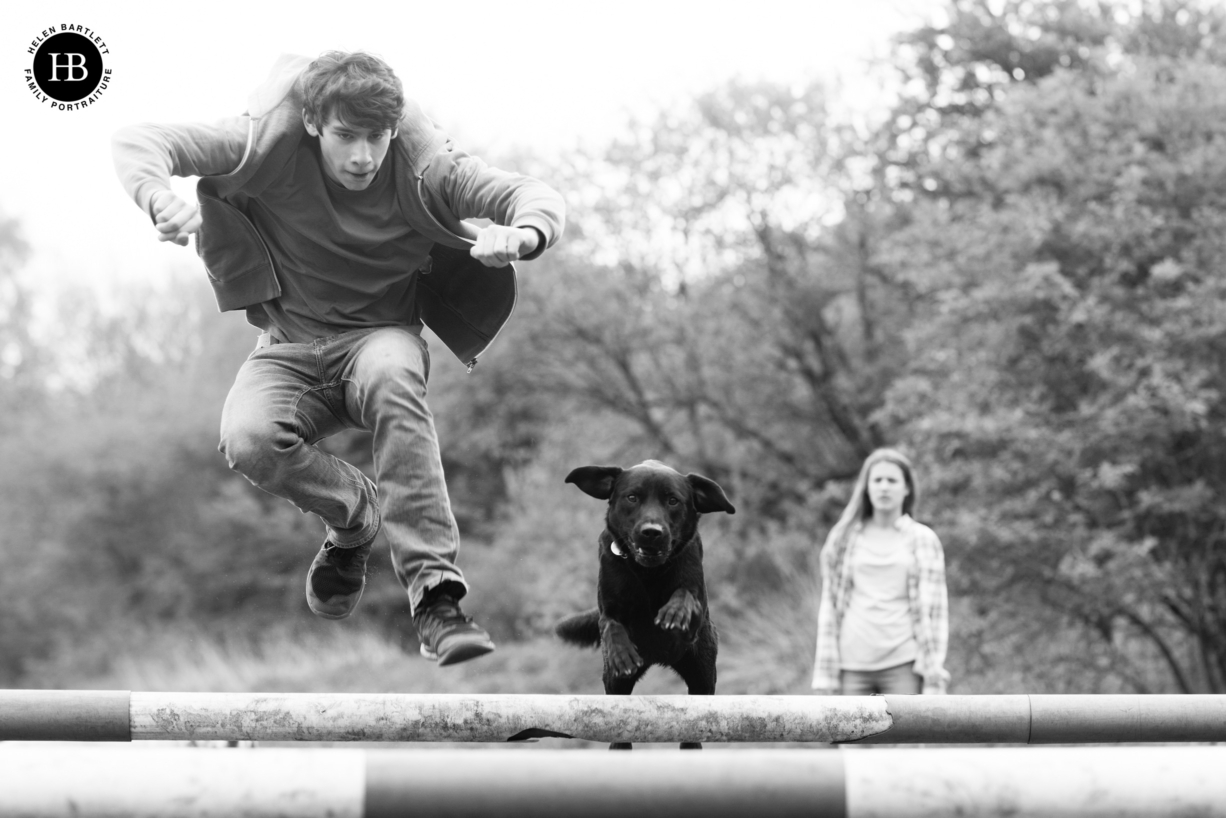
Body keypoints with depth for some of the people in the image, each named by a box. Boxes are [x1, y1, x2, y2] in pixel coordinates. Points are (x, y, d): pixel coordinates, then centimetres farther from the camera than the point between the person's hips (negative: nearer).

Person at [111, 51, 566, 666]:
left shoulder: (422, 167, -13)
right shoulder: (271, 147, -14)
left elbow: (537, 197, -15)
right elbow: (137, 142, -16)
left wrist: (521, 234, -41)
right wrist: (162, 200, -40)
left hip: (382, 335, -1)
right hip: (289, 348, 1)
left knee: (390, 374, -39)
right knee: (248, 438, -33)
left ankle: (435, 595, -40)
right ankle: (356, 513, 1)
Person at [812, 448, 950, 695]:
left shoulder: (922, 540, 5)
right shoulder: (843, 539, 10)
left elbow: (934, 609, 1)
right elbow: (829, 605, 10)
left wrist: (933, 680, -6)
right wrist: (824, 674, 4)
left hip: (903, 665, -2)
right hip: (854, 666, 2)